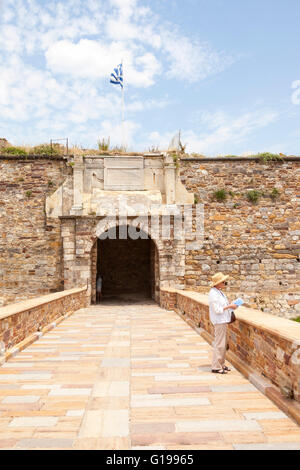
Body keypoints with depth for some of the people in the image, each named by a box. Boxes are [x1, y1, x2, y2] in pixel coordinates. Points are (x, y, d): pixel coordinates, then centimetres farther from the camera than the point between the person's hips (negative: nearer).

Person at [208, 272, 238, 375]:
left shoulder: (219, 292, 12)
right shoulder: (213, 293, -19)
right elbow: (217, 310, -21)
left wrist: (231, 305, 6)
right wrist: (229, 306, -15)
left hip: (223, 320, 10)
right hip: (219, 321, -10)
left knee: (223, 344, 16)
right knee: (219, 344, -5)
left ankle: (221, 365, 26)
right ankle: (216, 367, 4)